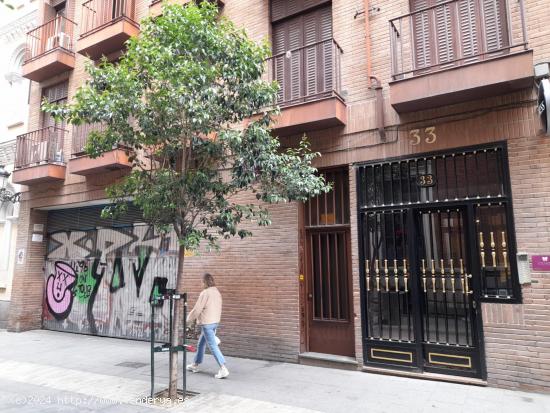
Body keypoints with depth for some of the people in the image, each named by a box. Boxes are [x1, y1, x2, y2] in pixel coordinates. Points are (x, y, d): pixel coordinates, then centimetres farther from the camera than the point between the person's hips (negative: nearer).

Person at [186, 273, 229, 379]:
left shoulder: (205, 293, -17)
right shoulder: (217, 293, 9)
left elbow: (197, 309, -14)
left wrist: (189, 320, 3)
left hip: (206, 323, -9)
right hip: (215, 322, 9)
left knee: (213, 346, -7)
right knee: (201, 344, 21)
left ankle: (223, 369, -10)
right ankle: (195, 365, 33)